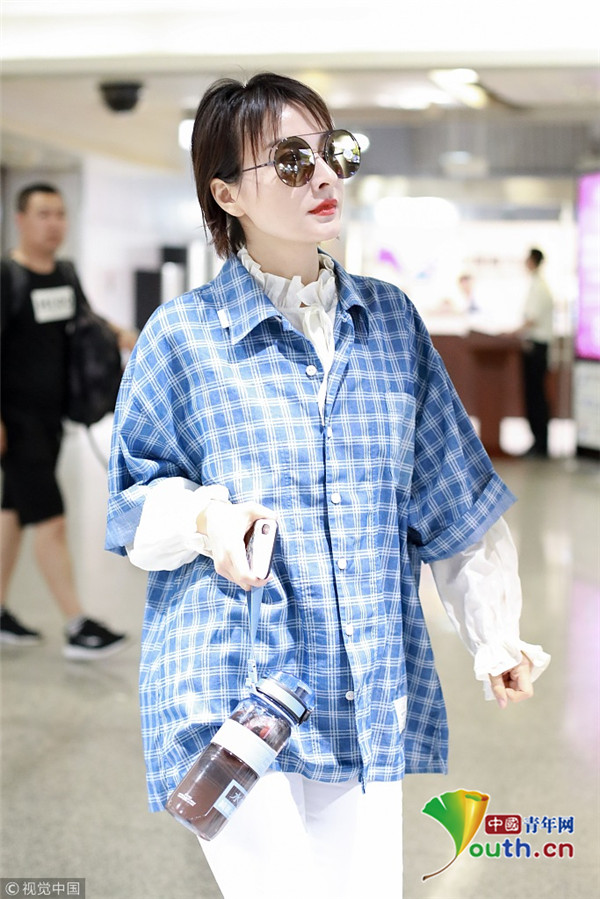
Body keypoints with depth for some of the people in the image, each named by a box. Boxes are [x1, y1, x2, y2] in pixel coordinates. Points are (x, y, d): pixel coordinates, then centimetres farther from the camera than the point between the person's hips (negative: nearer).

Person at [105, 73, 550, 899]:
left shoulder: (390, 319, 9)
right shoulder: (183, 335, -2)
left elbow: (452, 495, 14)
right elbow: (131, 504, 4)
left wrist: (495, 634, 13)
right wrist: (203, 517, -17)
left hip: (372, 697, 4)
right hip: (232, 699, -4)